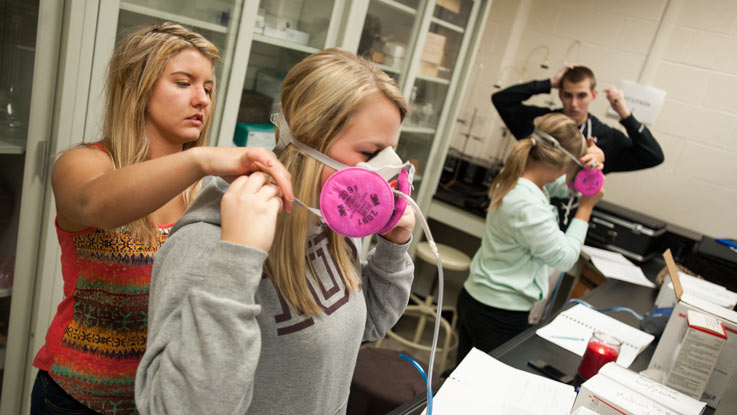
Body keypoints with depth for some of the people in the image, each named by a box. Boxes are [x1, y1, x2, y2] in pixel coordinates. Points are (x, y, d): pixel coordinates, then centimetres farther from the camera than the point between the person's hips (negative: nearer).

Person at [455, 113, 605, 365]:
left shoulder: (515, 178, -1)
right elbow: (564, 257, -15)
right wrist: (586, 207, -8)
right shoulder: (529, 208, -29)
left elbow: (563, 185, 19)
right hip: (499, 315, -9)